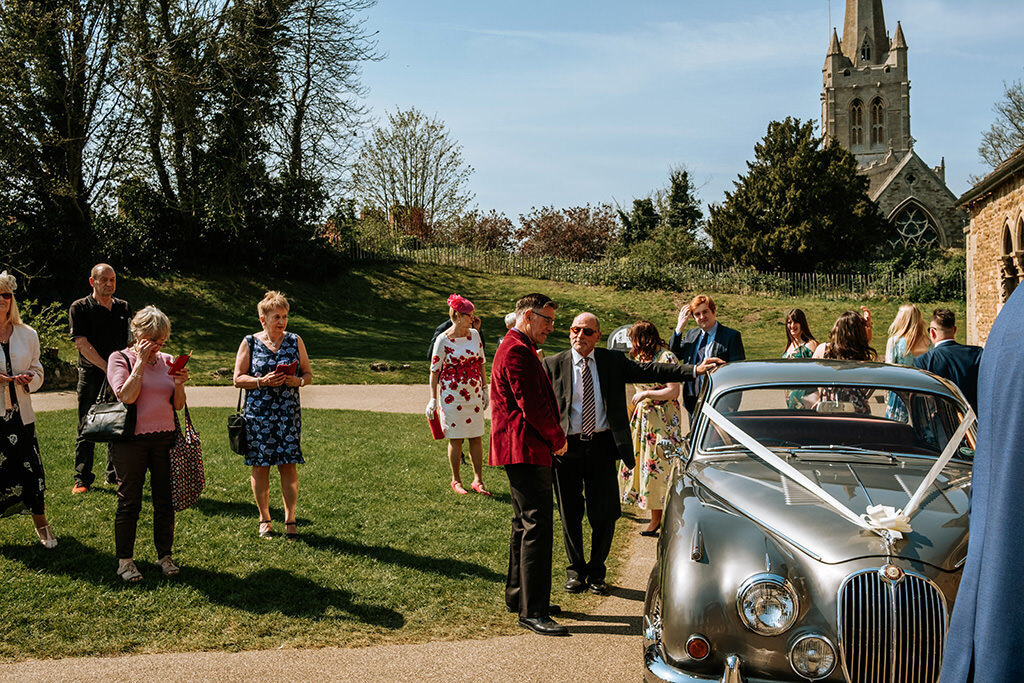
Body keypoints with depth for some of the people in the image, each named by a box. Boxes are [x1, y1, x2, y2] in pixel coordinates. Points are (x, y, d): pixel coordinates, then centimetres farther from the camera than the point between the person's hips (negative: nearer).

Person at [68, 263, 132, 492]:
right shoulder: (80, 308, -1)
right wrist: (107, 368, -18)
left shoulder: (124, 308, 12)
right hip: (91, 374, -4)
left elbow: (132, 342, 15)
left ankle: (115, 474, 19)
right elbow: (82, 344, -10)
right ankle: (82, 478, 8)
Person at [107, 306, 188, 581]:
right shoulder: (120, 359, -2)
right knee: (129, 501, 3)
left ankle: (164, 555, 21)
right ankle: (125, 559, 15)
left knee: (165, 500, 7)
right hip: (131, 440, -4)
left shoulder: (167, 361, 10)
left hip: (166, 438, 4)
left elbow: (178, 405, 9)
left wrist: (179, 384, -10)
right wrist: (141, 362, -14)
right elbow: (126, 397, -17)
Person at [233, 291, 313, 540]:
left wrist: (298, 381, -10)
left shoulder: (295, 341, 8)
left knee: (288, 465, -2)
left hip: (288, 412, 1)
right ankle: (264, 519, 19)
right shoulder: (249, 343, 2)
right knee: (260, 466, 4)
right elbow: (238, 379, 1)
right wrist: (263, 382, -15)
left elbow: (308, 373, 12)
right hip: (257, 413, -1)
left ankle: (290, 519, 9)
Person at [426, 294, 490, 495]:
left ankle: (478, 480, 13)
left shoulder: (474, 335, 4)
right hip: (452, 395, -4)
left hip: (474, 394, 4)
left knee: (477, 437, 5)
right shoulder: (443, 339, -10)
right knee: (456, 439, 3)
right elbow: (435, 370, -5)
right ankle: (456, 481, 18)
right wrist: (433, 399, -8)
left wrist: (485, 389, 12)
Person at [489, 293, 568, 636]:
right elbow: (531, 404, -21)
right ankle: (532, 611, -9)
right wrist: (557, 438, -8)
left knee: (525, 524, 17)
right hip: (526, 451, -12)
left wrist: (552, 436, 12)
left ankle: (518, 595, 28)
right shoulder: (517, 351, -15)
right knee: (537, 525, -11)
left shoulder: (519, 349, 21)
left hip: (523, 451, 12)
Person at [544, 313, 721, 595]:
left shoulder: (613, 361, 4)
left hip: (602, 447, 1)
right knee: (570, 514, 9)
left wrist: (695, 370, -10)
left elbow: (650, 371, -2)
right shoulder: (553, 365, 0)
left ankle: (596, 571, 24)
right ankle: (575, 569, 30)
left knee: (604, 514, 4)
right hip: (566, 447, -1)